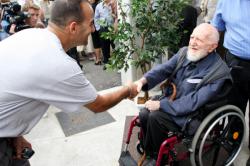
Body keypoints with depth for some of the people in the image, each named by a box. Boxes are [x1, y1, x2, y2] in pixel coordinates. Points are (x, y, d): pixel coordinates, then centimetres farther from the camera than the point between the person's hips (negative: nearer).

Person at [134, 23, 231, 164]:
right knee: (144, 114, -12)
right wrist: (143, 80, -28)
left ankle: (158, 158, 5)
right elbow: (163, 69, -8)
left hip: (193, 114, -6)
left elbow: (193, 103, -28)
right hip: (172, 100, 6)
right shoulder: (184, 53, -4)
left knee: (155, 117, -23)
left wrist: (160, 104, -27)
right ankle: (149, 153, 15)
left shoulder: (219, 72, -24)